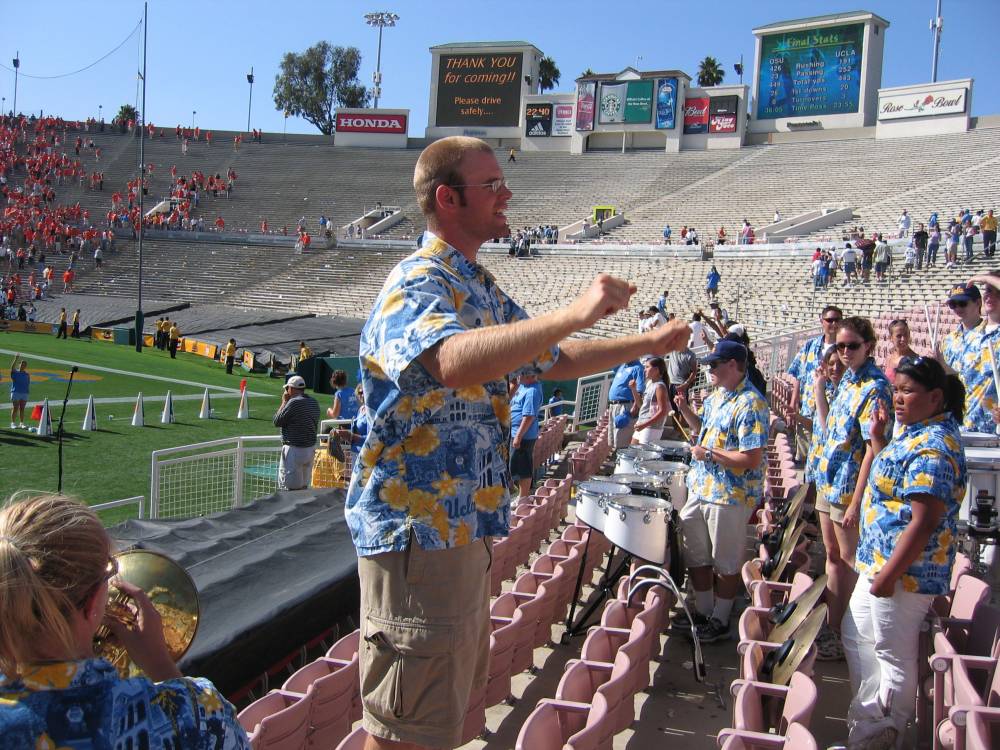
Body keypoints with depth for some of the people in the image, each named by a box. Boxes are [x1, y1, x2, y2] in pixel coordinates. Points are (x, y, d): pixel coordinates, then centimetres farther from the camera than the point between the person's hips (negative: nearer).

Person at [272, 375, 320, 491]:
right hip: (311, 448, 8)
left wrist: (284, 402, -2)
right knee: (303, 486, 17)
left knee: (292, 487, -4)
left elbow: (276, 422, -9)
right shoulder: (314, 402, 8)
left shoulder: (294, 402, -17)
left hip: (295, 450, -8)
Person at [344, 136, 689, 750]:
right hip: (418, 530, -10)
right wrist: (576, 313, -43)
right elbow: (455, 361, -40)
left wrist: (650, 343, 23)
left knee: (453, 697, 21)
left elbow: (555, 360, 27)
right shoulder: (417, 284, -16)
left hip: (467, 526, 10)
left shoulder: (483, 290, 14)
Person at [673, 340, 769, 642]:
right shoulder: (716, 395, 7)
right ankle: (702, 612, 32)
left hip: (730, 496, -9)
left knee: (727, 563, 8)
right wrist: (686, 410, 4)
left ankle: (720, 622, 23)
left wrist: (709, 453, -20)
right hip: (700, 489, 9)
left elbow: (751, 459, -26)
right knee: (696, 555, 18)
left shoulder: (750, 404, -22)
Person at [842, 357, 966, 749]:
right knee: (857, 637, 23)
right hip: (880, 560, 11)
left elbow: (923, 523, -26)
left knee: (894, 655, 7)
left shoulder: (933, 448, -24)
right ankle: (866, 716, 37)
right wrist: (878, 436, 10)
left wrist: (889, 574, -22)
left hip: (904, 569, -11)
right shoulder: (915, 431, 8)